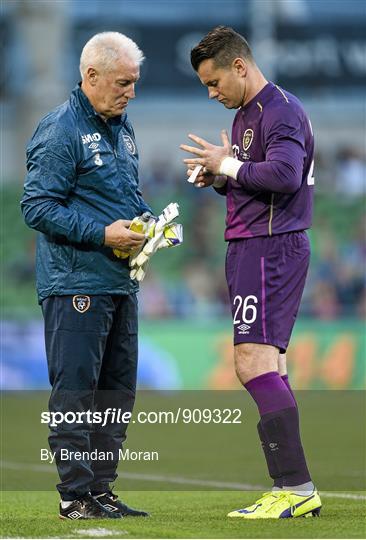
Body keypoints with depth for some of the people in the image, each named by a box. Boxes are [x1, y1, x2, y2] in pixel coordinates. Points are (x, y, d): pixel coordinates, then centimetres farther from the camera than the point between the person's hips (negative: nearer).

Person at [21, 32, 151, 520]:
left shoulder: (122, 127, 16)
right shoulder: (60, 132, -11)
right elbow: (37, 206, -15)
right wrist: (102, 233, -20)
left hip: (120, 282, 9)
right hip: (75, 284, -9)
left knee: (117, 390, 11)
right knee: (75, 391, -6)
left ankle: (101, 489, 18)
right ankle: (75, 494, -3)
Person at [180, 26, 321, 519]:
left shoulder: (281, 111, -12)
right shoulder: (244, 115, 20)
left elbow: (284, 175, -26)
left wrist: (229, 164, -14)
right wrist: (217, 178, 7)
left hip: (271, 247, -11)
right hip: (249, 247, 11)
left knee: (253, 361, -16)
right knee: (267, 368, 9)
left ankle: (296, 487, -18)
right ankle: (292, 489, 11)